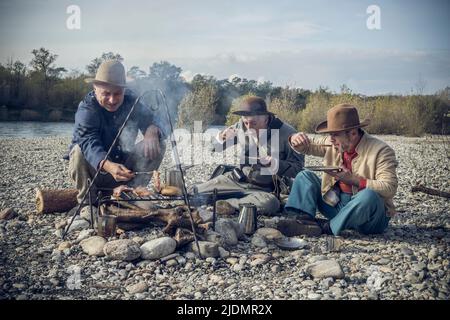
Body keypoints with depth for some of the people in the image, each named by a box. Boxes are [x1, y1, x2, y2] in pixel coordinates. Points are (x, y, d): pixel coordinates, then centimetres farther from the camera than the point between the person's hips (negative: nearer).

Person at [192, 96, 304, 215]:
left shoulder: (287, 134, -15)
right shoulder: (240, 126, -4)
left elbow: (297, 168, -11)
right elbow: (215, 148, 9)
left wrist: (274, 163, -27)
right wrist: (222, 138, -14)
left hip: (264, 189, -3)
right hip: (236, 179, 3)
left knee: (270, 203, -39)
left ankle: (229, 204, -27)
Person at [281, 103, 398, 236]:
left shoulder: (381, 151, -15)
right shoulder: (334, 143, 2)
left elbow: (389, 188, -24)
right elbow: (308, 146, 17)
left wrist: (352, 179, -29)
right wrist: (297, 139, -8)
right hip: (336, 204, 6)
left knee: (369, 195, -40)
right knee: (304, 176, -1)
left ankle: (329, 227, -24)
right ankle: (306, 220, -25)